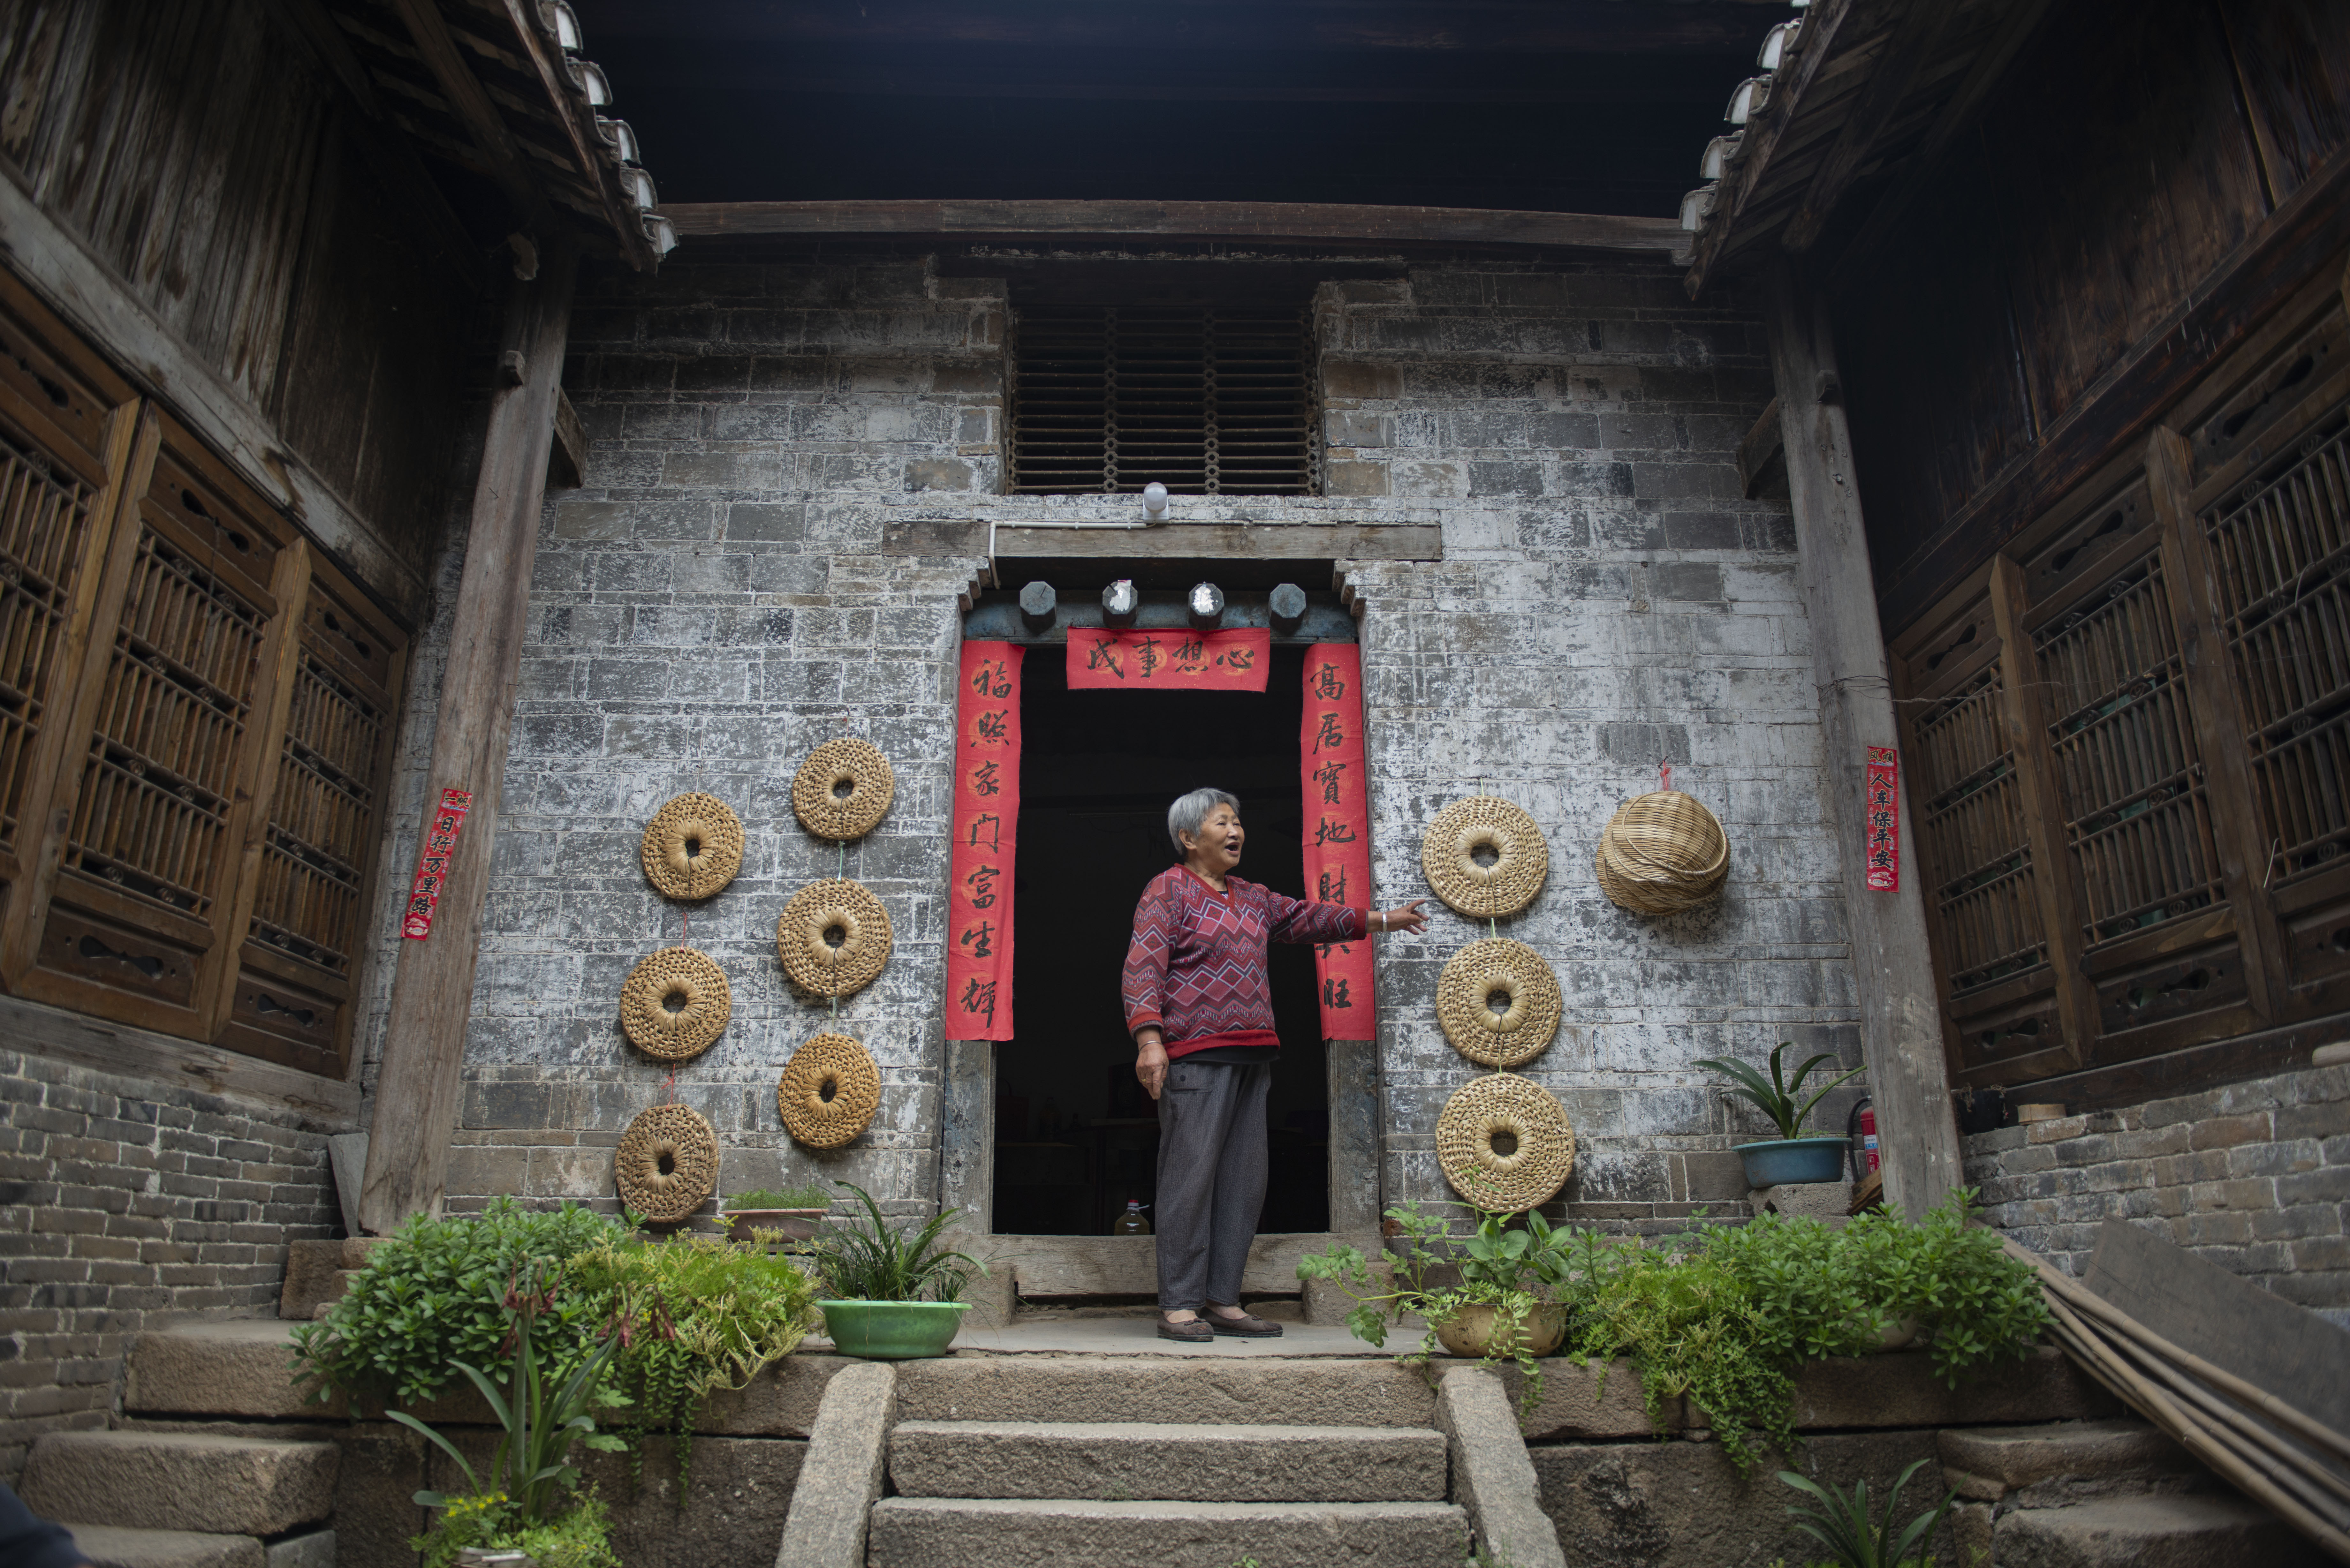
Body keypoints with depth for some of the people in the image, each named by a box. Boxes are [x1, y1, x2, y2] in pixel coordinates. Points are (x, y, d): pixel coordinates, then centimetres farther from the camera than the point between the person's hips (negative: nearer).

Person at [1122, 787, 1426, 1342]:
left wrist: (1381, 920, 30)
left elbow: (1307, 918, 33)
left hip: (1250, 1056, 8)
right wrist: (1148, 1039, -22)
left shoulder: (1252, 899, 22)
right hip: (1195, 1053, -8)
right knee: (1190, 1175, -9)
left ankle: (1224, 1301, 14)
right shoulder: (1169, 889, -1)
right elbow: (1143, 967, -10)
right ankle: (1178, 1306, -3)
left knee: (1244, 1180, 7)